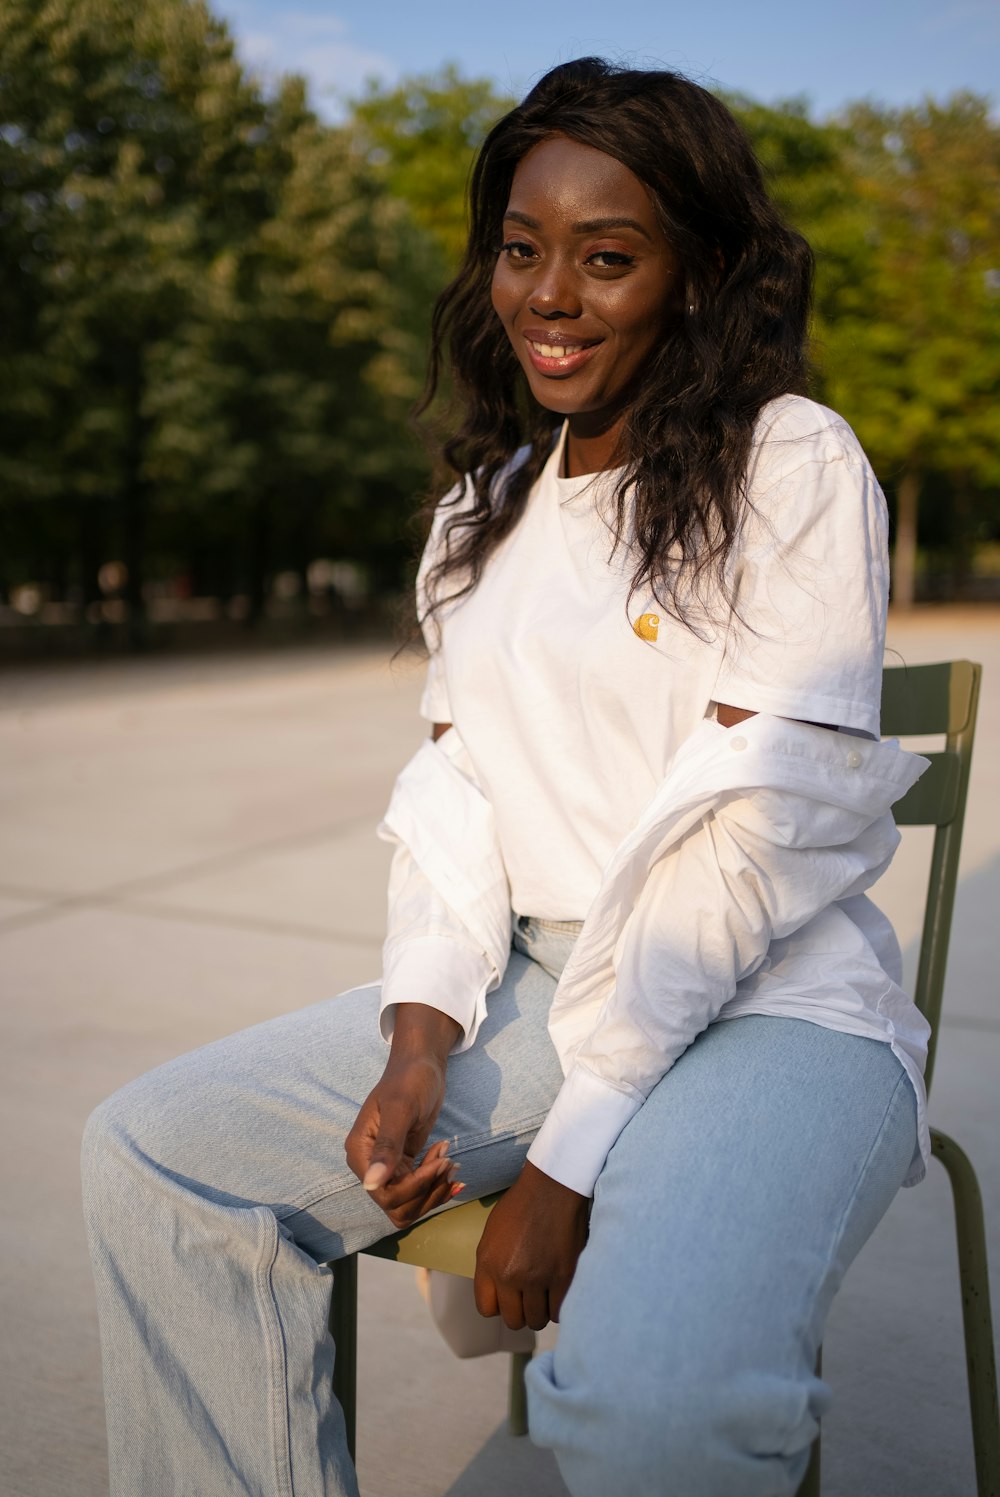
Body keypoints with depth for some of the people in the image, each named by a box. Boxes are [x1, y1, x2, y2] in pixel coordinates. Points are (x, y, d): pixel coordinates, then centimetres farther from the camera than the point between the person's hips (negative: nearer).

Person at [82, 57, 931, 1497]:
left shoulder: (794, 468, -7)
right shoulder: (487, 502, 13)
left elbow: (753, 828, -15)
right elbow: (451, 788, 9)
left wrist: (568, 1160, -17)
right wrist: (422, 1036, -8)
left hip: (768, 1004, -5)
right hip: (530, 989, 6)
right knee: (153, 1157, -6)